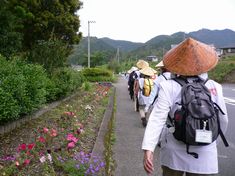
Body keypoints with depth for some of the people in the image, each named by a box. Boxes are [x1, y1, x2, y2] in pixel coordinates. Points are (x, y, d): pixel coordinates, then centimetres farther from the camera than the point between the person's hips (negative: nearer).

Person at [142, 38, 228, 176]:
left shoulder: (169, 87, -13)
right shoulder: (215, 87, -7)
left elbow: (157, 119, -21)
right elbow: (223, 121, 2)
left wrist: (148, 149, -24)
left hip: (173, 155, 0)